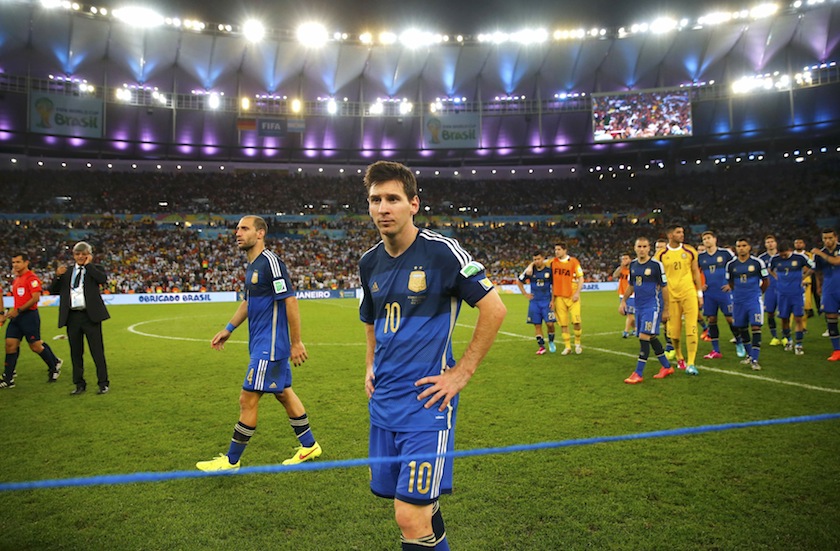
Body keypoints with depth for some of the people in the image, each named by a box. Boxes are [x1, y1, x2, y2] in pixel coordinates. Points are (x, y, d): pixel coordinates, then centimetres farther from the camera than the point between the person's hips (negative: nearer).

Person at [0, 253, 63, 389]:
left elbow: (36, 298, -19)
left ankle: (55, 366, 21)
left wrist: (18, 310, -20)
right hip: (17, 317, 8)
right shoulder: (16, 280, 17)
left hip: (29, 315, -8)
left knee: (35, 346, -2)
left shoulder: (31, 278, -11)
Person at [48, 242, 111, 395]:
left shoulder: (94, 269, 5)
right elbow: (53, 290, 12)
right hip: (72, 317, 4)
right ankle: (80, 385, 19)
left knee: (97, 351, -1)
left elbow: (103, 279, -17)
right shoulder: (66, 272, 15)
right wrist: (57, 276, -5)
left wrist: (89, 264, -8)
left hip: (90, 316, -4)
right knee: (75, 353, 9)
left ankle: (103, 383, 7)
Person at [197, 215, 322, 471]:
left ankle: (231, 460, 9)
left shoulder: (271, 262, -17)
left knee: (248, 399, -3)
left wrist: (296, 343, -19)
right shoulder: (251, 266, 13)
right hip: (264, 344, 10)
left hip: (270, 345, -10)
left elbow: (290, 300, -19)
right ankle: (309, 446, 29)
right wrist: (228, 329, 20)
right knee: (284, 393, 17)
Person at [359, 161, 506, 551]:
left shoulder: (441, 251, -11)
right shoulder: (369, 262, 8)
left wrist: (461, 373, -12)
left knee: (411, 518, -9)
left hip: (426, 401, -6)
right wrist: (371, 367, 12)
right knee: (420, 504, 17)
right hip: (383, 401, 6)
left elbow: (494, 309, -11)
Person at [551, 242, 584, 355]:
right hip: (559, 297, 3)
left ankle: (577, 344, 14)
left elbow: (580, 277, -2)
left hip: (572, 296, -3)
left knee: (576, 321, -7)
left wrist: (577, 292, -12)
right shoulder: (553, 262, 5)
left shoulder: (573, 261, -3)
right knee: (563, 323, 2)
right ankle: (567, 347, 11)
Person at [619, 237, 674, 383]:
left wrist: (666, 309, -6)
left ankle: (638, 374, -7)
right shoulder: (633, 265, 9)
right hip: (639, 306, 7)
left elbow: (664, 287, -6)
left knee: (644, 337, -12)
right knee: (651, 338, 12)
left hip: (653, 306, -7)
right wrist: (623, 301, 12)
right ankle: (667, 367, 27)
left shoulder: (656, 265, -9)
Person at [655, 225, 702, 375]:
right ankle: (679, 358, 28)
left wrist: (700, 294, 6)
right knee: (674, 331, 5)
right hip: (671, 296, 0)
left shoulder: (690, 251, 5)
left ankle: (691, 363, -5)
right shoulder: (661, 255, 2)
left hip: (689, 294, 0)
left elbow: (696, 272, 10)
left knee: (691, 328, -7)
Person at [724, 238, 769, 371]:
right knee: (742, 328, 12)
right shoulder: (731, 264, 2)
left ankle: (754, 359, -9)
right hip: (738, 301, 3)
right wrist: (738, 293, 8)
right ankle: (749, 354, 30)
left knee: (756, 327, -11)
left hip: (754, 300, -3)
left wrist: (756, 293, 11)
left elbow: (765, 281, 7)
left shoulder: (757, 262, -4)